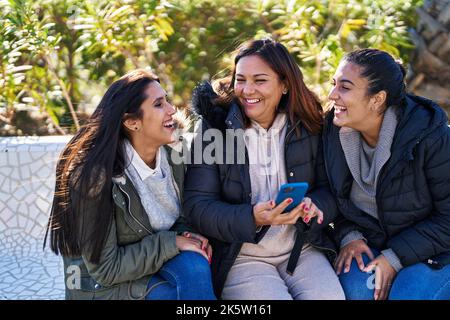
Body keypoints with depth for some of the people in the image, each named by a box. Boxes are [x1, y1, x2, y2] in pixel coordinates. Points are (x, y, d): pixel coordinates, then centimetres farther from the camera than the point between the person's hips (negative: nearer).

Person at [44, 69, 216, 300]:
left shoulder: (172, 158, -3)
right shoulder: (95, 176, -22)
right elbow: (105, 269, -19)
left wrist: (186, 234, -11)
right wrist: (171, 243, -22)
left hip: (157, 269, 6)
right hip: (103, 287, -5)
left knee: (194, 262, -25)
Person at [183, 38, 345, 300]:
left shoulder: (308, 127, 3)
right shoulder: (213, 128, -6)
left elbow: (328, 189, 6)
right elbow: (197, 205, -10)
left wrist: (314, 206, -18)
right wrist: (252, 218, -26)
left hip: (302, 249, 3)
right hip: (240, 257, -2)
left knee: (330, 295, -21)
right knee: (275, 295, -27)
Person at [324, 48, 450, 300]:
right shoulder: (335, 131, -7)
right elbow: (337, 193, 8)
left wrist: (395, 258, -20)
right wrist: (349, 235, -11)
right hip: (370, 243, 3)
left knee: (407, 294, -28)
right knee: (355, 289, -26)